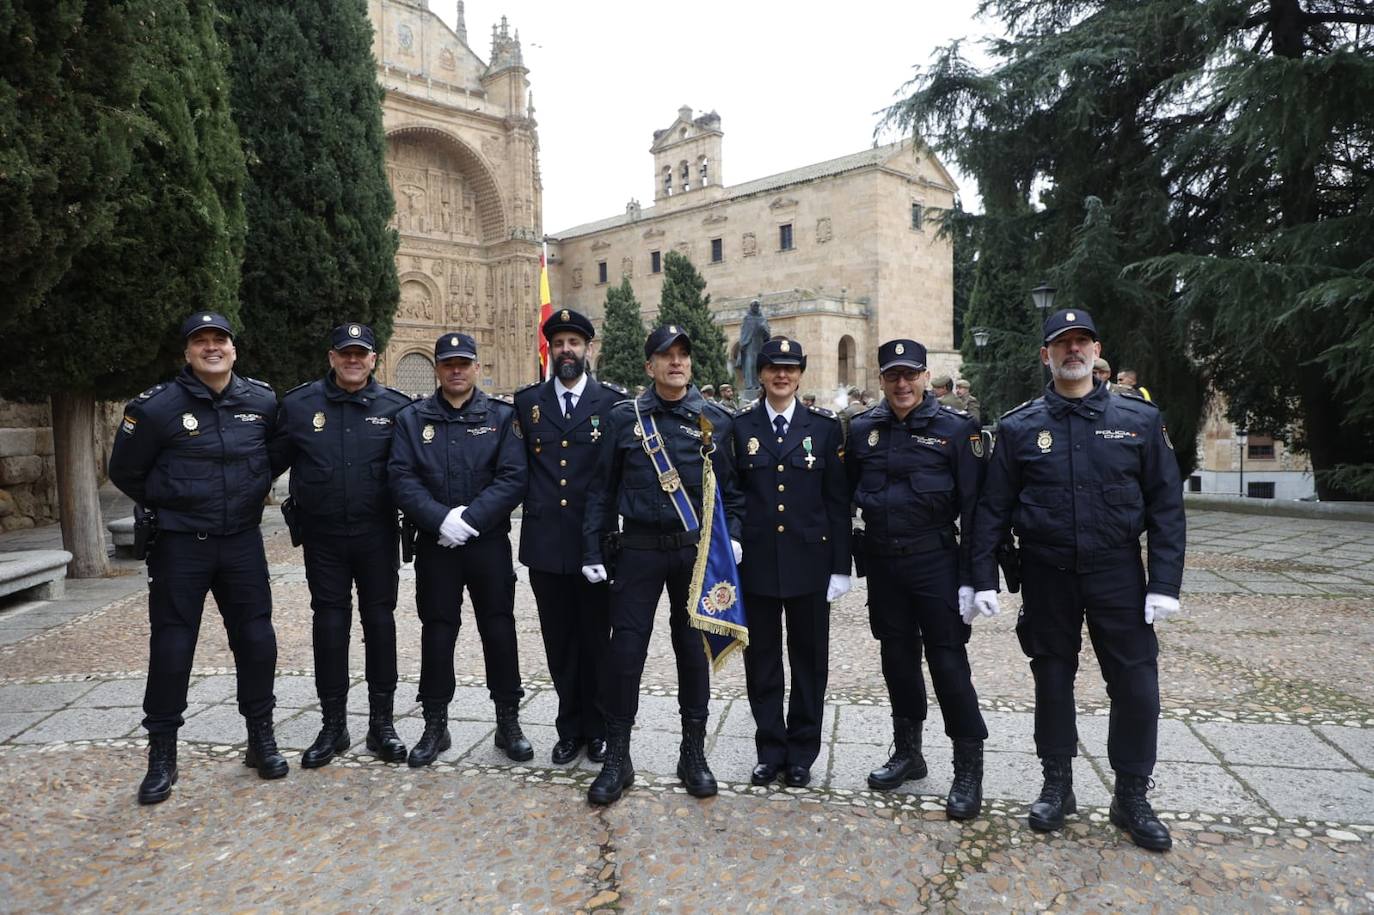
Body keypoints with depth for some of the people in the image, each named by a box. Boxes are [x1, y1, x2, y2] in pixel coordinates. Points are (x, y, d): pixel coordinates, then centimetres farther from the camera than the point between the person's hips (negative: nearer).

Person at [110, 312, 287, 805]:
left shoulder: (263, 401, -1)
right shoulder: (157, 407, -10)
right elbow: (125, 473, 3)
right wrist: (167, 507, 9)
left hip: (243, 542, 3)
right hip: (180, 546, -2)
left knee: (257, 639, 6)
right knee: (171, 648, 3)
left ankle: (261, 739, 23)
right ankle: (162, 755, 18)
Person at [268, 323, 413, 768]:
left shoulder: (395, 406, -2)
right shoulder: (298, 404, 0)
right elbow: (272, 460, 5)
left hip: (377, 534, 0)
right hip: (323, 536, 1)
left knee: (380, 621, 7)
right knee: (329, 624, 7)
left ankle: (381, 722, 20)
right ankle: (333, 725, 20)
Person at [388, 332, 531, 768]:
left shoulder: (502, 416, 1)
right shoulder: (411, 419, 5)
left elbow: (513, 477, -8)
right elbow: (402, 478, -4)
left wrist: (471, 518, -18)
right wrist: (441, 519, -17)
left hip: (490, 542, -1)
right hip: (434, 544, 1)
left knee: (499, 630, 5)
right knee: (437, 633, 8)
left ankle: (508, 723, 19)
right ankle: (435, 725, 22)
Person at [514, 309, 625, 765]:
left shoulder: (614, 402, 0)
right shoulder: (526, 402, 7)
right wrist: (532, 503, 0)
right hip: (545, 542, 2)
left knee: (595, 639, 8)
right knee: (559, 641, 11)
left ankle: (597, 727, 25)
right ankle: (570, 726, 27)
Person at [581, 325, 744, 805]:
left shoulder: (716, 420, 3)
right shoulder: (624, 417, 2)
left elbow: (730, 486, 8)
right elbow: (602, 489, 4)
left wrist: (732, 535, -5)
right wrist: (593, 550, 0)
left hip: (696, 549, 1)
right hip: (638, 548, 0)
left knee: (693, 648, 10)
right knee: (625, 649, 0)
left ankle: (693, 753, 25)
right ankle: (617, 758, 15)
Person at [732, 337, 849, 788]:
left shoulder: (825, 427, 1)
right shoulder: (739, 427, 2)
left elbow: (838, 500, 1)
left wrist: (840, 566, -2)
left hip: (809, 561, 0)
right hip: (756, 561, 1)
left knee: (809, 660, 9)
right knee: (761, 660, 9)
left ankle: (802, 753, 24)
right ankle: (770, 749, 25)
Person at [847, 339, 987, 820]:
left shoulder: (956, 428, -5)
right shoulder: (863, 429, 5)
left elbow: (973, 507, -6)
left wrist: (970, 576, -10)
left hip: (934, 562, -4)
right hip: (882, 563, 4)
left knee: (948, 661, -1)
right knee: (897, 657, 14)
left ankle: (969, 771, 12)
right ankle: (908, 752, 30)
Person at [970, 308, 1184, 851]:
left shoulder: (1140, 419, 0)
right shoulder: (1019, 427, 0)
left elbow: (1166, 506, -1)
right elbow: (992, 510, 0)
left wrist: (1165, 583, -7)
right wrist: (984, 578, -5)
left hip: (1117, 574, 0)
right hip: (1047, 577, 0)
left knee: (1136, 688, 3)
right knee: (1052, 682, 11)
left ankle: (1131, 798, 23)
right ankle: (1057, 786, 29)